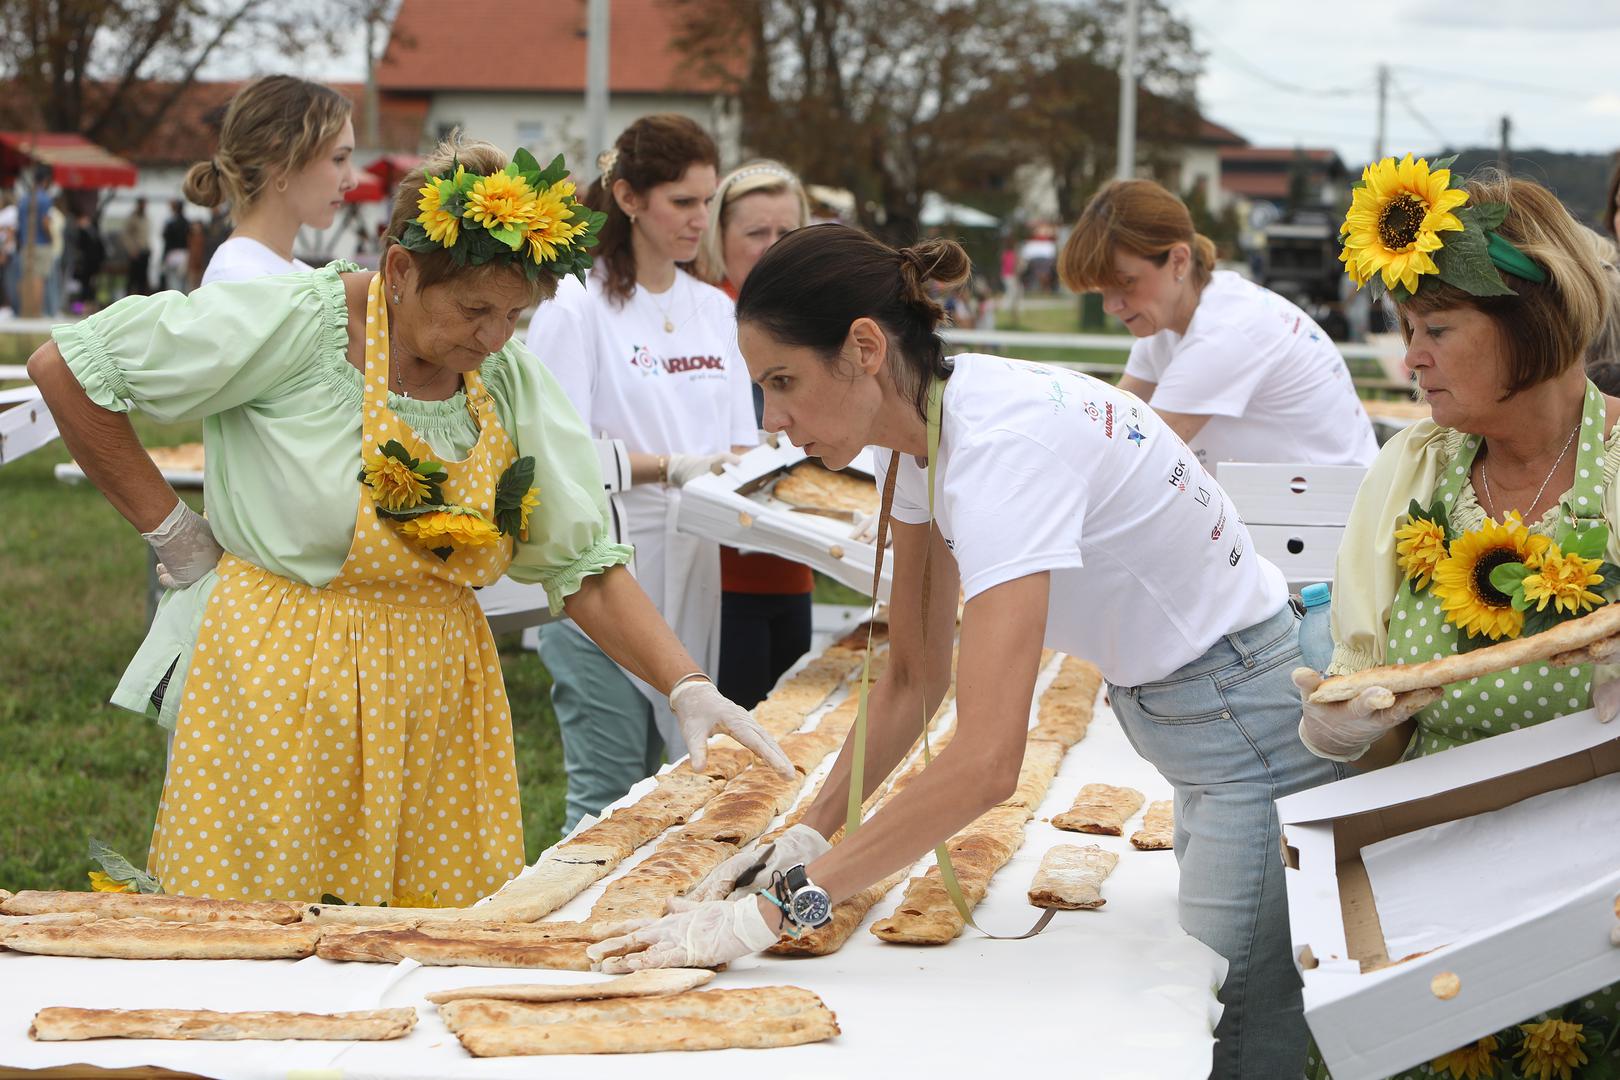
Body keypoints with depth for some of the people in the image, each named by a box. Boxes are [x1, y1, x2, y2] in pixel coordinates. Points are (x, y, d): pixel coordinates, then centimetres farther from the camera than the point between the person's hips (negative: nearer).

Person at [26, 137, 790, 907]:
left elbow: (584, 567, 5)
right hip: (283, 694, -5)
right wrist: (171, 531, -6)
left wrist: (687, 688, -8)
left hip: (437, 704, 5)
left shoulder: (510, 383, 6)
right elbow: (64, 367, -9)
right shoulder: (291, 324, -12)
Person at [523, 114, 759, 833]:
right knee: (606, 795, -4)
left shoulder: (713, 309, 14)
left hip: (691, 576, 6)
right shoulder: (576, 308, -7)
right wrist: (671, 468, -23)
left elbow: (739, 443, 16)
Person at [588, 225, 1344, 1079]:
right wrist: (807, 834, -6)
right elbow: (914, 678, 7)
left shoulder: (1002, 441, -30)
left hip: (1255, 727, -9)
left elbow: (986, 763, -37)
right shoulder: (921, 433, -3)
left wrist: (772, 911, -35)